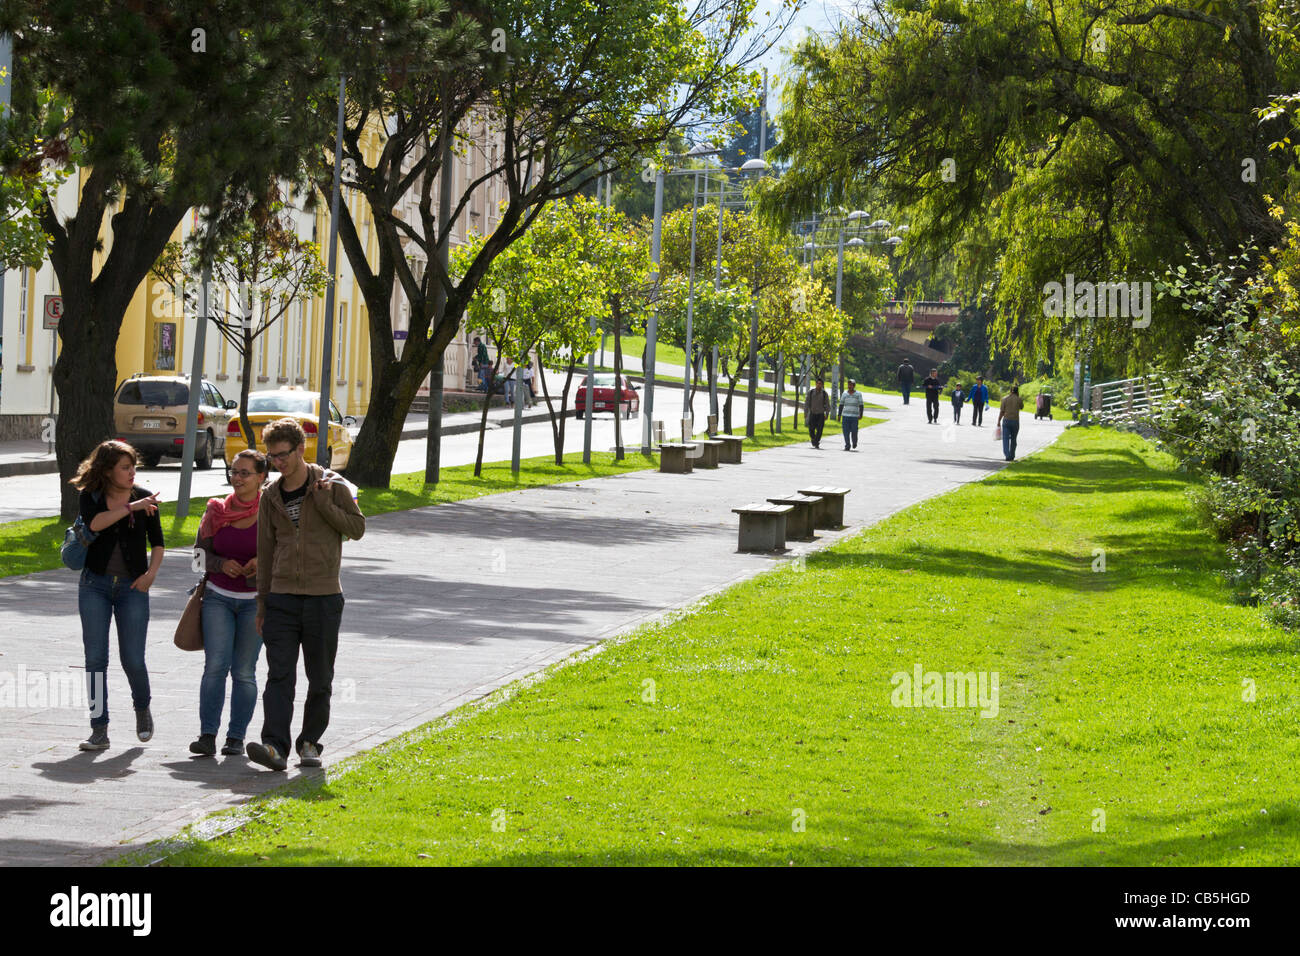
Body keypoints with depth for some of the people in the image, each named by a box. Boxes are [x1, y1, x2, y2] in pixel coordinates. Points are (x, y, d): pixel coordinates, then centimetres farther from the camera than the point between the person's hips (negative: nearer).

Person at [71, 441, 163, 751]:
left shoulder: (144, 498, 3)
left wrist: (151, 573, -7)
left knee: (133, 660, -4)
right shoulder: (90, 497, 0)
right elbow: (95, 523, -21)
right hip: (95, 585, 0)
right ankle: (99, 729, 1)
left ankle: (142, 708, 26)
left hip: (132, 586, 0)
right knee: (95, 657, -4)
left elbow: (157, 542, 8)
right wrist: (131, 507, -24)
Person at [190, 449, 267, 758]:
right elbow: (200, 552, 9)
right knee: (215, 666, -11)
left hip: (255, 601, -1)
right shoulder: (216, 511, 4)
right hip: (218, 597, 1)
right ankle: (207, 735, -11)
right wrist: (222, 564, -11)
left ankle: (236, 738, 9)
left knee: (244, 671, 1)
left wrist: (263, 561, -17)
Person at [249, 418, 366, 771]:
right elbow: (265, 550, 12)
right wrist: (262, 603, 13)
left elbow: (357, 527, -4)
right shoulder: (270, 496, 8)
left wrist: (322, 501, -14)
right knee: (279, 675, -9)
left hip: (323, 596, -2)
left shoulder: (331, 486, -1)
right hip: (282, 596, 2)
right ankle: (275, 746, -17)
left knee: (320, 679, 5)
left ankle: (310, 743, 18)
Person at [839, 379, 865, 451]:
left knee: (854, 431, -5)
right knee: (846, 431, -6)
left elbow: (861, 405, 1)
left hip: (854, 416, -2)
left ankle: (854, 443, 24)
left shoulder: (858, 394, 3)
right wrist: (839, 415, 6)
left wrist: (861, 415, -10)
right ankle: (847, 446, -2)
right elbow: (841, 405, 11)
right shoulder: (844, 394, 9)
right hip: (845, 415, 2)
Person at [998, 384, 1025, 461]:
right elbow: (1022, 407, 18)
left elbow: (1002, 411, -1)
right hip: (1015, 421, 1)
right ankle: (1012, 456, 20)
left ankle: (1007, 455, -19)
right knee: (1013, 439, 14)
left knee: (1005, 439, -3)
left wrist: (999, 421, 6)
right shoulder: (1018, 399, -3)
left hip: (1006, 420, -1)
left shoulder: (1005, 399, -1)